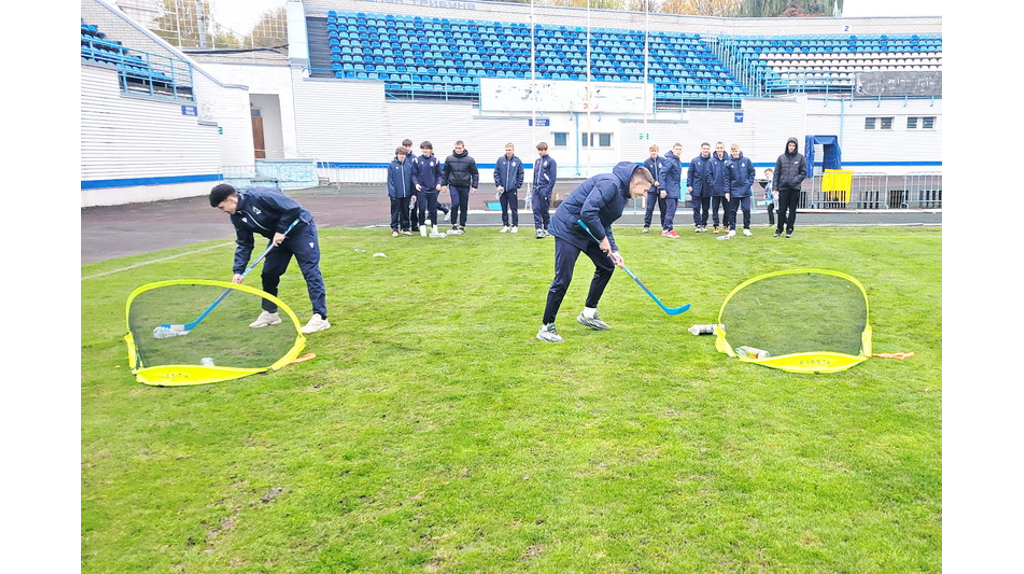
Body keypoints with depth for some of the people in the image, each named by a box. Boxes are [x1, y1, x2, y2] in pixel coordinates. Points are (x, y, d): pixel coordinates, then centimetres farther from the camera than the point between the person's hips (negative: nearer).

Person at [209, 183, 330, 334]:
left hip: (300, 229, -9)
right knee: (269, 273, 10)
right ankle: (270, 313, 26)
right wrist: (238, 270, -5)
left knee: (310, 271, -13)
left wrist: (281, 230, -22)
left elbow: (293, 207, -28)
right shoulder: (237, 217, -2)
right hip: (278, 237, 9)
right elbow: (244, 244, 3)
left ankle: (320, 318, -16)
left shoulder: (260, 196, -28)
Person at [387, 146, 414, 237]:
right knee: (395, 212, 6)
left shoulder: (409, 165, 2)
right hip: (396, 194, -3)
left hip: (406, 193, 3)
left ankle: (405, 228, 21)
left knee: (405, 211, 11)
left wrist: (413, 192, 2)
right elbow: (390, 180, -6)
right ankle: (394, 229, 14)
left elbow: (412, 178, 6)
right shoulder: (392, 165, -5)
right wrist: (392, 192, -13)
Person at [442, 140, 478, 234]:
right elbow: (445, 172, 11)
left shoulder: (470, 160, -2)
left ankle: (462, 226, 16)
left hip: (465, 186, 0)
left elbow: (475, 174, 3)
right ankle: (454, 224, -3)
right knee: (455, 204, -15)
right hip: (453, 185, 0)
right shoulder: (449, 159, 2)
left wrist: (474, 186, -3)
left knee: (464, 207, 6)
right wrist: (444, 184, 7)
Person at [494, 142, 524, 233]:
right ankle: (505, 225, 18)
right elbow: (496, 173, 3)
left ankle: (515, 226, 10)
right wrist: (498, 185, -4)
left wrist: (518, 185, -2)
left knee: (514, 209, 2)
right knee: (504, 209, 9)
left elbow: (520, 175, 3)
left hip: (512, 189, -2)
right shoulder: (500, 160, 1)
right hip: (502, 189, 2)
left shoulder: (518, 161, -1)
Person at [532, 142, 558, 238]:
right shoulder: (537, 161, 15)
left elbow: (553, 178, -8)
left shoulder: (551, 161, -3)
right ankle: (539, 229, -6)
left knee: (545, 210, 2)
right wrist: (534, 188, 12)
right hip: (536, 190, 5)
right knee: (536, 209, -6)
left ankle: (547, 229, 15)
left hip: (545, 190, -5)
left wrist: (547, 191, -15)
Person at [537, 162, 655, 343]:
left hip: (587, 231, 11)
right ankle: (546, 327, 2)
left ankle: (588, 314, 24)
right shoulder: (610, 184, -21)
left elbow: (605, 224, 16)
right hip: (568, 228, -11)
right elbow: (587, 212, -31)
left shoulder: (622, 193, 11)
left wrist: (613, 250, 4)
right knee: (563, 279, -9)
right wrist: (603, 238, -19)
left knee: (606, 266, 14)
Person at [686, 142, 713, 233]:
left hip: (707, 189, 1)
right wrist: (689, 185, -4)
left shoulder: (712, 161, -1)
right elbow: (689, 173, 3)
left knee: (705, 208, 9)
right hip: (696, 188, 0)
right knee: (696, 208, -2)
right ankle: (697, 225, 3)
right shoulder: (695, 160, 1)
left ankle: (704, 224, 20)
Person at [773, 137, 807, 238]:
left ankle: (789, 229, 12)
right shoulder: (781, 158, 6)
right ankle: (779, 229, 12)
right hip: (783, 188, 0)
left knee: (792, 209, 4)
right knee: (782, 209, 1)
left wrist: (795, 180, -13)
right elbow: (776, 173, 5)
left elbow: (804, 173, 3)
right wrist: (775, 187, -2)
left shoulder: (800, 157, 4)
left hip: (795, 188, 0)